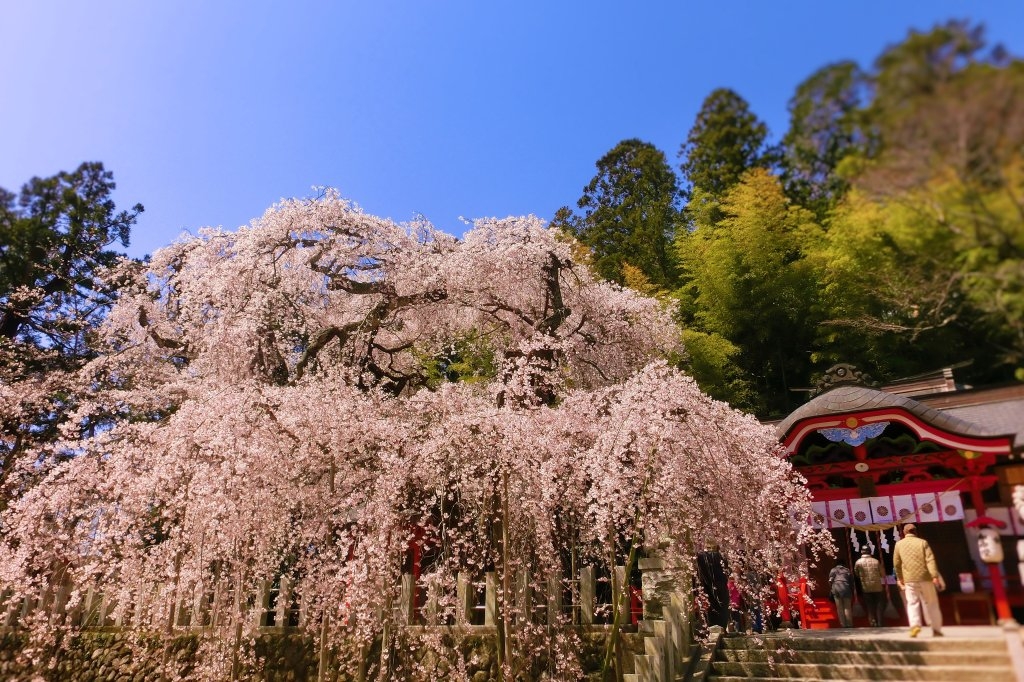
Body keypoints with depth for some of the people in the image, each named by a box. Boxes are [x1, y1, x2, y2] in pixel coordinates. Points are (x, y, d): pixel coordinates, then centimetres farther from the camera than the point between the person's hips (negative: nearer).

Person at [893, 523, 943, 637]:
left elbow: (896, 563, 9)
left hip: (909, 579, 0)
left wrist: (899, 578, 20)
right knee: (931, 603, 10)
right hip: (925, 577, 0)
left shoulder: (899, 544, 6)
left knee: (912, 603, 4)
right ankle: (936, 629, 14)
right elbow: (930, 560, -10)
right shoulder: (922, 542, 2)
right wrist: (935, 576, -14)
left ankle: (915, 625, -15)